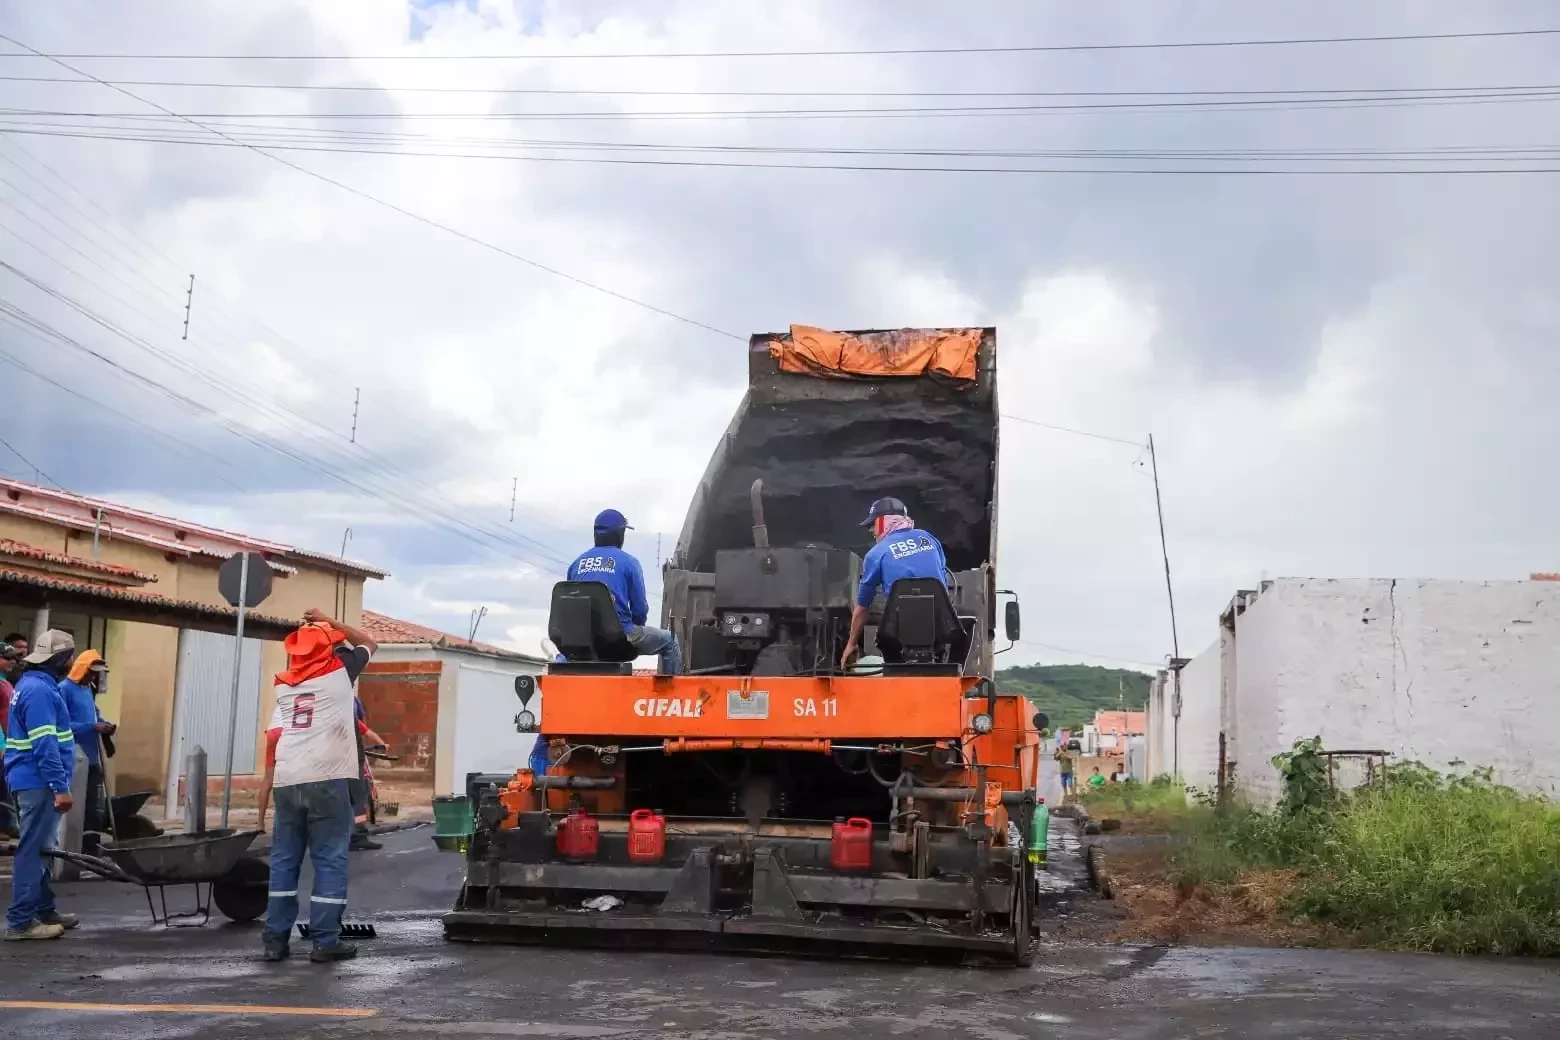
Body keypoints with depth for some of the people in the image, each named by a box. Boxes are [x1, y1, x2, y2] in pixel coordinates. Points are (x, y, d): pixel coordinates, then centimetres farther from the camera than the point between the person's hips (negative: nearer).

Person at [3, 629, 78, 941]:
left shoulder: (34, 685, 17)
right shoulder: (39, 690, -17)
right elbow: (45, 744, -23)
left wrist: (56, 783, 25)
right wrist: (61, 786, -24)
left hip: (34, 782, 11)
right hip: (39, 783, -11)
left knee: (40, 847, 16)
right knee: (33, 849, -8)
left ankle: (43, 910, 25)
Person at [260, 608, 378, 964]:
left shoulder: (284, 684, 18)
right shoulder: (339, 670, 8)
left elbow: (273, 739, 16)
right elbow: (369, 643, 24)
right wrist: (328, 621, 24)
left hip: (287, 781, 4)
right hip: (326, 779, -4)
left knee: (284, 859, 10)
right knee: (330, 860, 1)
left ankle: (275, 939, 11)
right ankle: (326, 941, -1)